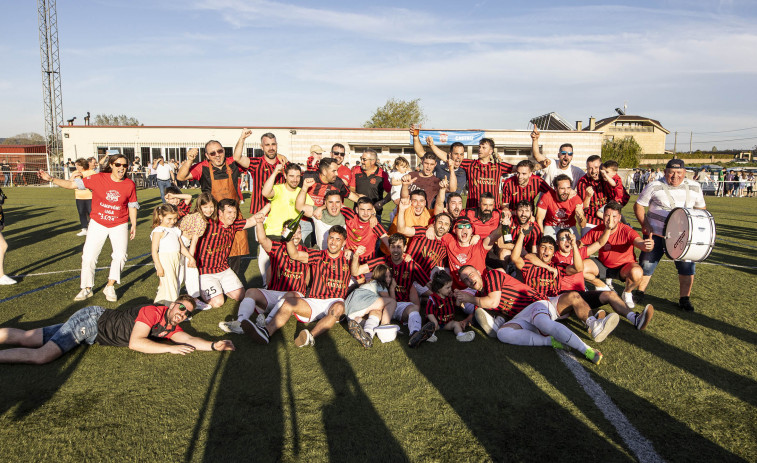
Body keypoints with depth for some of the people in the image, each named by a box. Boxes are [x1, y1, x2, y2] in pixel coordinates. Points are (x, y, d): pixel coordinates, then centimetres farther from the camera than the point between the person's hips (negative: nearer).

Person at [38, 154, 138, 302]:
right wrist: (51, 179, -15)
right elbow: (73, 184, -7)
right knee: (88, 256, 0)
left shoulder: (130, 185, -6)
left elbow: (132, 206, 5)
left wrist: (133, 225, 7)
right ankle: (87, 289, 16)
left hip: (119, 225, 0)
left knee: (120, 255, -8)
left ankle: (110, 287, 10)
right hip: (98, 223, 0)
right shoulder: (98, 178, -10)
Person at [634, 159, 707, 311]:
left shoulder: (694, 187, 3)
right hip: (656, 234, -2)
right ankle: (639, 292, 22)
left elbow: (701, 208, 15)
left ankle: (684, 299, 13)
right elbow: (639, 206, -2)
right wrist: (645, 225, -13)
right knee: (647, 264, 2)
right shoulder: (654, 187, -6)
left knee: (687, 266, -4)